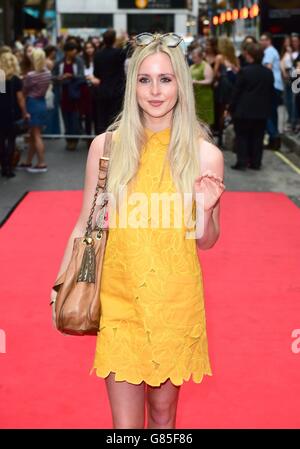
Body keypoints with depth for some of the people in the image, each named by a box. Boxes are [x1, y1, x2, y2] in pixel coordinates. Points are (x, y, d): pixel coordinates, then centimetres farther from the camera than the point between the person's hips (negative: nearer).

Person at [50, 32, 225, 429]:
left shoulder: (205, 154, -5)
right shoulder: (107, 145, -4)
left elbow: (207, 241, 3)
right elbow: (85, 225, 5)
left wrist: (205, 210, -17)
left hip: (176, 302, 0)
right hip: (118, 299, 0)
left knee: (163, 411, 16)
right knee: (125, 421, 5)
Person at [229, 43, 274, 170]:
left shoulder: (244, 71, -13)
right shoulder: (269, 73, 3)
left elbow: (236, 91, -10)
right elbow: (270, 92, 8)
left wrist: (231, 108, -2)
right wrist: (267, 108, 17)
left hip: (244, 111, -4)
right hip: (262, 111, 4)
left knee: (242, 136, 5)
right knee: (257, 137, 9)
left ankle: (242, 161, 0)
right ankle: (256, 162, 11)